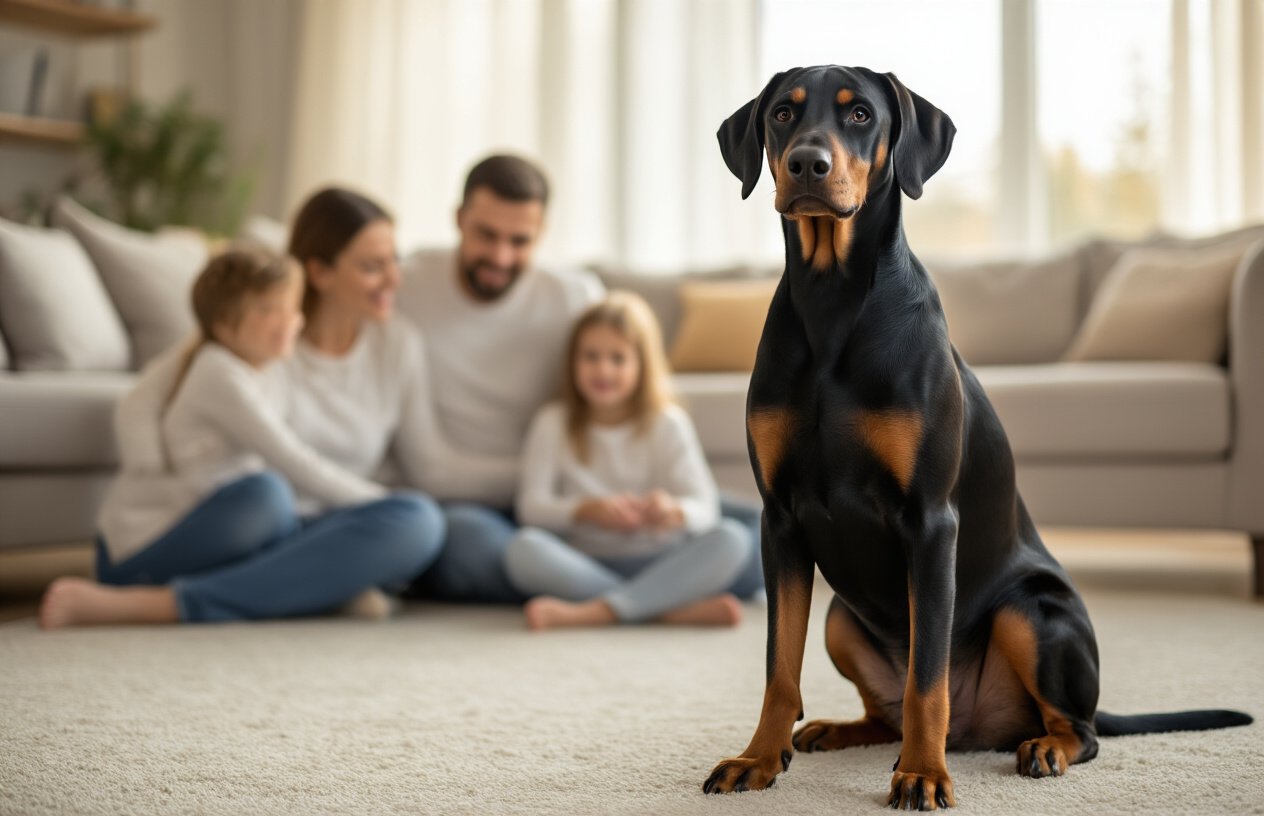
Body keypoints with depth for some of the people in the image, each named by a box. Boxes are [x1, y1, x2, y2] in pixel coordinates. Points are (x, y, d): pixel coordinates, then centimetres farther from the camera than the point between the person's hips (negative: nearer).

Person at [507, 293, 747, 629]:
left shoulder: (667, 424, 3)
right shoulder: (552, 423, 4)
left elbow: (704, 506, -7)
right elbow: (532, 504, -6)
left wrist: (674, 512, -32)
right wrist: (585, 511, -26)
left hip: (658, 564, 1)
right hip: (585, 567, 0)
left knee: (732, 538, -26)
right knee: (524, 548, -30)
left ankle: (595, 611, -36)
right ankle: (673, 608, -36)